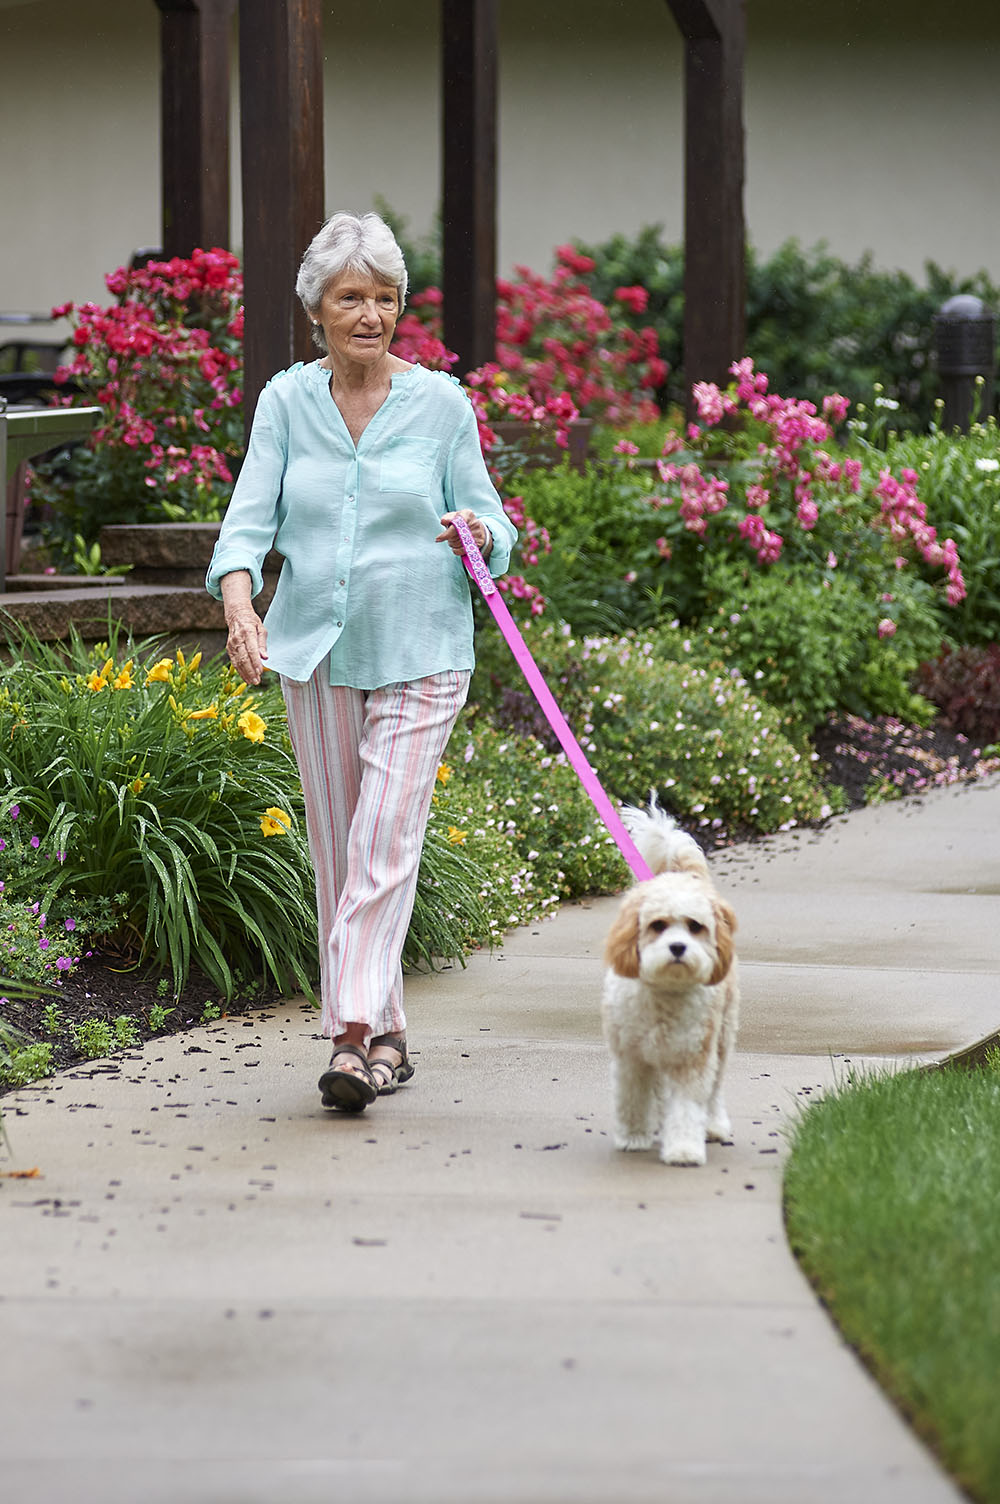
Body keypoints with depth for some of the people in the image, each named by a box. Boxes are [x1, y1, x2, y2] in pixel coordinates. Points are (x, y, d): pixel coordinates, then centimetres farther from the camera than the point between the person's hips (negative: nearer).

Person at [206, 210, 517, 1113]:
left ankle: (356, 1036, -18)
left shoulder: (441, 403, -1)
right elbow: (250, 515, -4)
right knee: (337, 851, 7)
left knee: (385, 844, -13)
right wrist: (239, 603, -23)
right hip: (316, 650, 3)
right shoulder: (287, 401, 3)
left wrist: (476, 534, -19)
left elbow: (492, 525, 5)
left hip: (419, 655, -3)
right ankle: (387, 1033, 18)